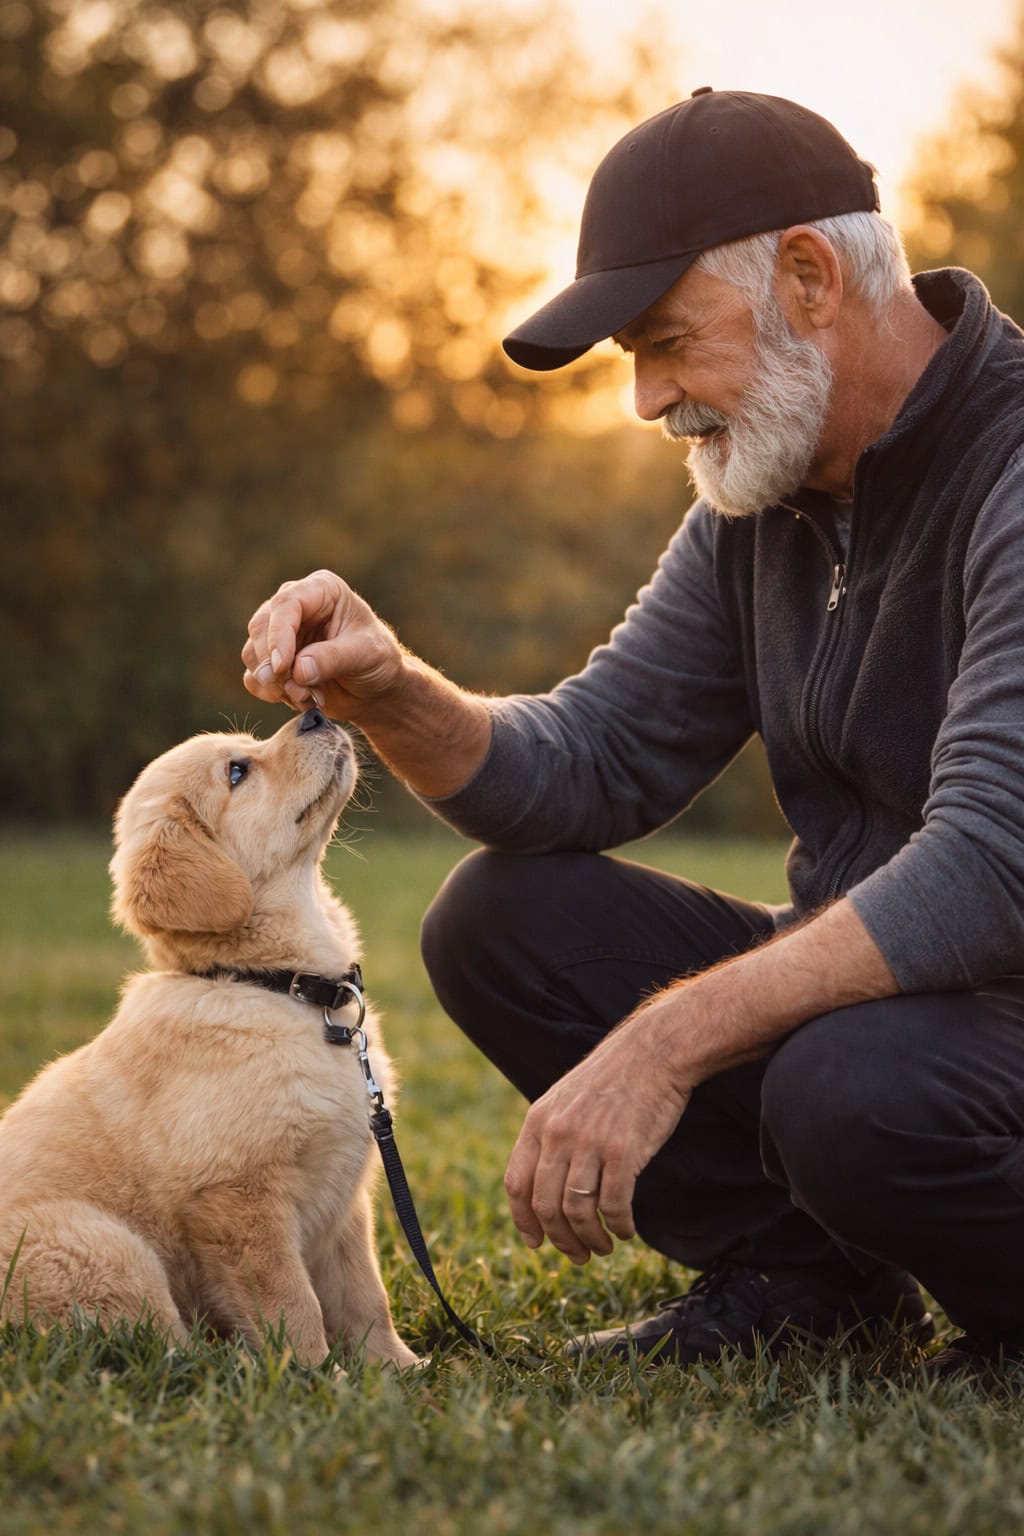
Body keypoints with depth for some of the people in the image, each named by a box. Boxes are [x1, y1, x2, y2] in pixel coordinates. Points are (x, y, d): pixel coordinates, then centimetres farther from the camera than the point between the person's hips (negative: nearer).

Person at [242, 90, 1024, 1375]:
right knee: (501, 919, -3)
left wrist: (665, 1041, -36)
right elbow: (591, 764, 6)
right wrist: (388, 693, -14)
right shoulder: (759, 500, 6)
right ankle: (800, 1280, 1)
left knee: (856, 1088, -38)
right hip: (862, 988, 8)